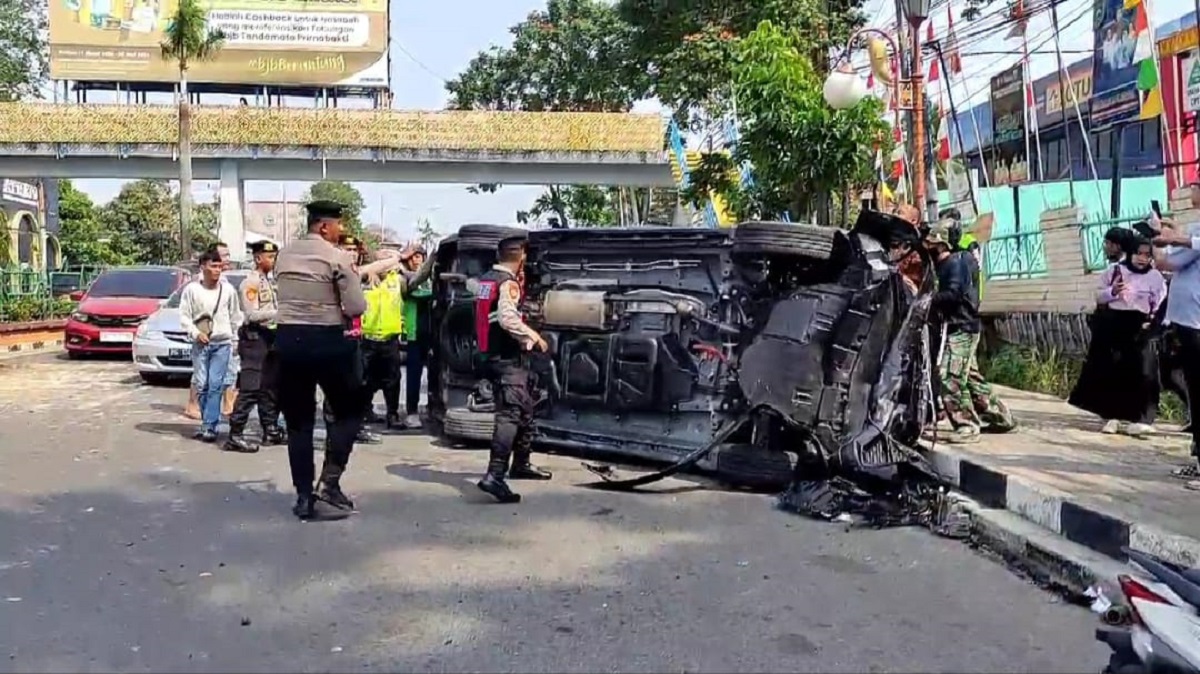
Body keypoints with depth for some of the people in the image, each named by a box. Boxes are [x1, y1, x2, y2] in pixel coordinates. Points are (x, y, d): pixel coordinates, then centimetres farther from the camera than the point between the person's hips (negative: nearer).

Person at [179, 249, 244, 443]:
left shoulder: (228, 289, 2)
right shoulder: (191, 289, -1)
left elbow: (235, 316, 10)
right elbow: (184, 315, 1)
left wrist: (236, 338, 9)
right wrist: (195, 333, -12)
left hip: (223, 343, 0)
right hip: (200, 344, 1)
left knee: (216, 385, -7)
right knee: (201, 385, 3)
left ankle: (209, 426, -6)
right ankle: (208, 424, 16)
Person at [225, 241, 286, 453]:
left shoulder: (271, 281, 16)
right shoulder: (250, 282, -9)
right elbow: (252, 314, -17)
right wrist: (280, 312, -18)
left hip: (272, 337, 9)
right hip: (255, 338, -9)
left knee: (270, 387, 14)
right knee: (250, 388, -11)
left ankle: (271, 430, 22)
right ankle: (235, 435, -9)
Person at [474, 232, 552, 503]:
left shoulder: (486, 279, 13)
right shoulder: (508, 283, -14)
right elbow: (507, 319, -28)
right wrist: (534, 336, -15)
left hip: (492, 354, 10)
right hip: (507, 358, -10)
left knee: (525, 410, 20)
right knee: (510, 415, -15)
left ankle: (521, 464, 32)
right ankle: (494, 476, -23)